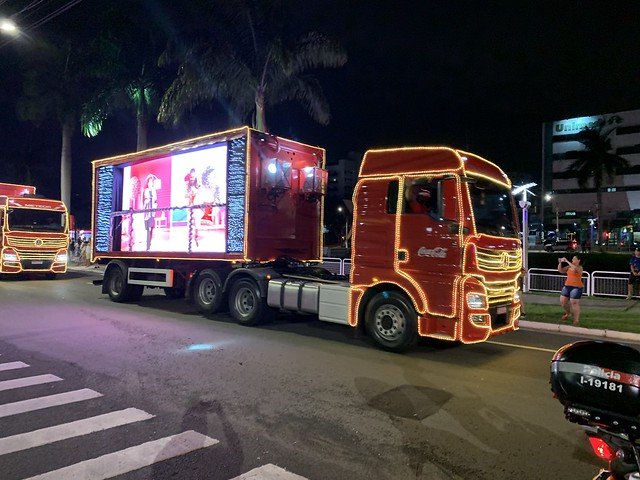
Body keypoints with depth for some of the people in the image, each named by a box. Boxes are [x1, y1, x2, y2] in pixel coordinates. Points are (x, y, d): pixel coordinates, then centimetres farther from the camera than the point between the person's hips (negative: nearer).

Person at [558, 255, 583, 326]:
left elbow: (575, 268, -29)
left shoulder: (580, 268, -6)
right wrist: (560, 263, 1)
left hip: (576, 287, -7)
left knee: (574, 302, -8)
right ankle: (568, 313, 31)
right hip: (567, 286, 7)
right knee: (562, 300, 7)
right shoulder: (569, 267, 11)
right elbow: (560, 270, 14)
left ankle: (576, 320, 2)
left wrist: (567, 261, -23)